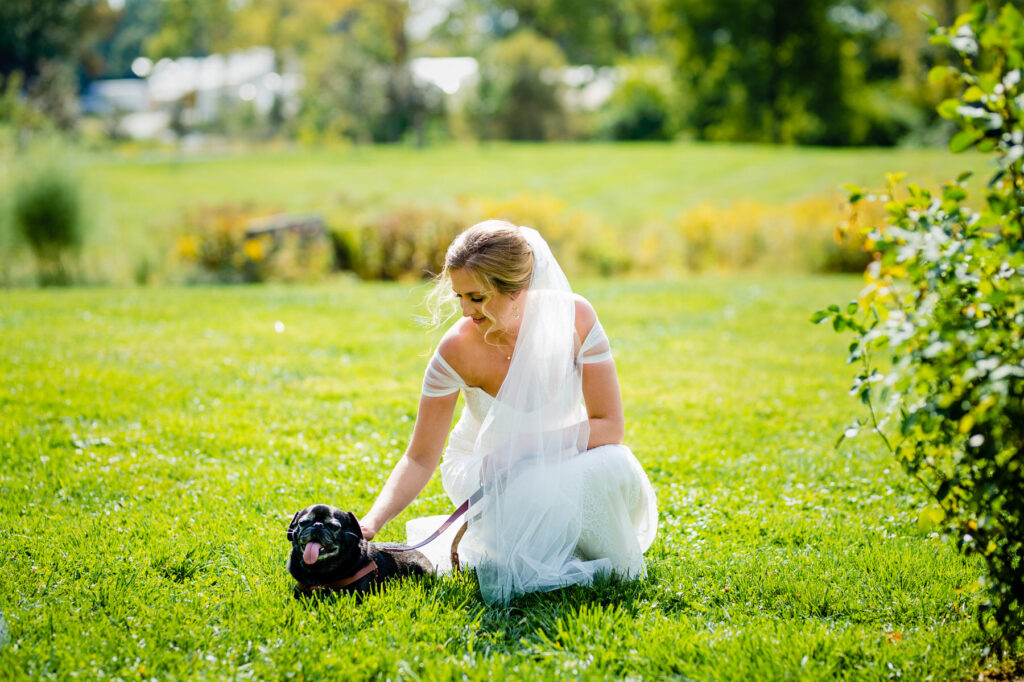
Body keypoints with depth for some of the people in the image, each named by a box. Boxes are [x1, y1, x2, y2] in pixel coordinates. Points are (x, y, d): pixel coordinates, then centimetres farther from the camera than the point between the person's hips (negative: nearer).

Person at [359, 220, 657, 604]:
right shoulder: (456, 350, -21)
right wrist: (372, 522, -32)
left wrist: (525, 445, -27)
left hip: (560, 459, 2)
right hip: (485, 469, -2)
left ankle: (615, 567, -3)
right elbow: (420, 459, -17)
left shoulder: (574, 318, -19)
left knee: (613, 468, -33)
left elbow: (611, 425, -18)